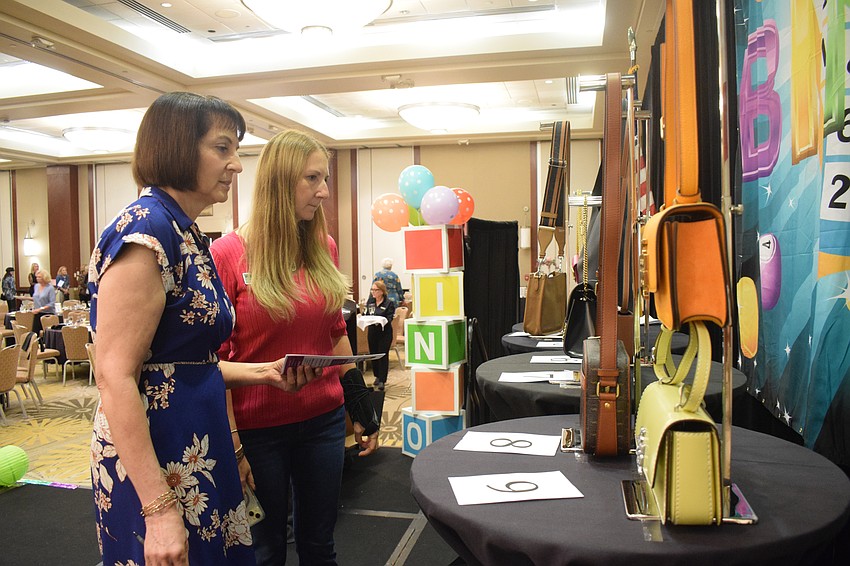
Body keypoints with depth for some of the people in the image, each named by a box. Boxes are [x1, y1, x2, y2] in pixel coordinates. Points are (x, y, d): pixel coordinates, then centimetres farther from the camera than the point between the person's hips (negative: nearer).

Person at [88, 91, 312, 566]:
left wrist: (261, 372, 7)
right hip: (157, 462, -9)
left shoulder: (188, 236, 10)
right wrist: (159, 509, -24)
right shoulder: (146, 229, -18)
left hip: (199, 452, 9)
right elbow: (115, 376, -23)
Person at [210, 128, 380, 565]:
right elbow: (216, 359, -10)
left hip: (323, 419, 4)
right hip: (258, 427, -4)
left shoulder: (324, 248, 2)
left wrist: (362, 411, 9)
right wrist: (231, 446, -12)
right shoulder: (227, 255, -11)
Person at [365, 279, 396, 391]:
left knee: (383, 355, -4)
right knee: (373, 354, 12)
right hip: (372, 331, 5)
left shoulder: (389, 303, -8)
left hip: (384, 332, -5)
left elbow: (389, 318, -12)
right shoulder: (370, 301, 8)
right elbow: (367, 314, 14)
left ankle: (382, 380, 0)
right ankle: (377, 376, 31)